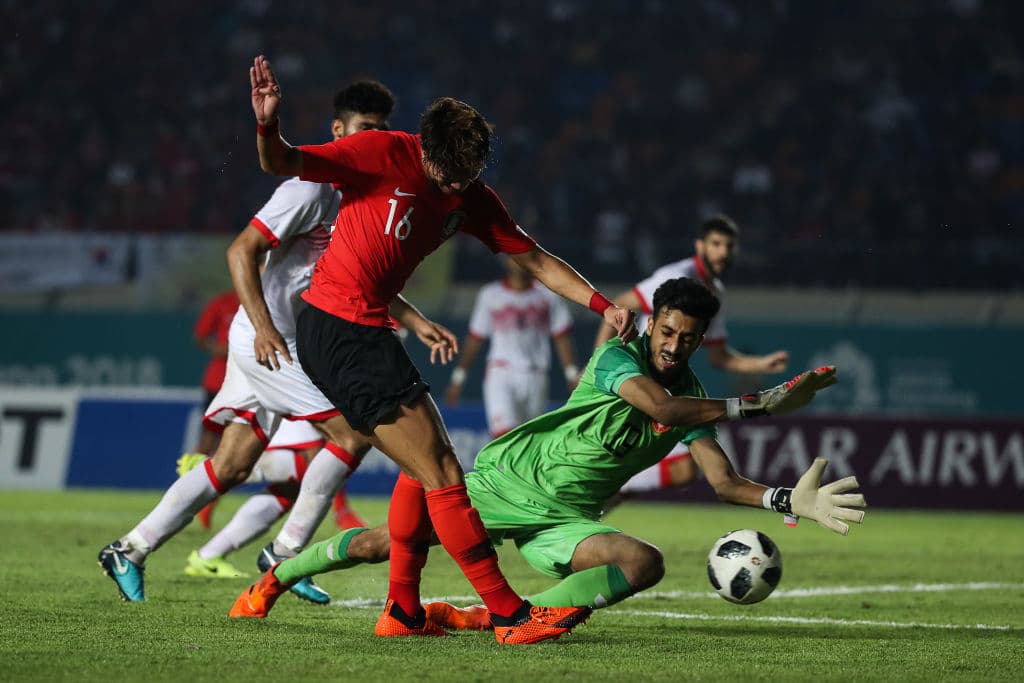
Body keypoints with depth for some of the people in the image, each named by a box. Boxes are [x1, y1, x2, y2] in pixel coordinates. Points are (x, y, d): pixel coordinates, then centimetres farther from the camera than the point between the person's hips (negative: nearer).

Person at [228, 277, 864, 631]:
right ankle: (274, 579, 20)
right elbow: (663, 407, -33)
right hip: (510, 481, -4)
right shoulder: (617, 358, -15)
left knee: (647, 563, -24)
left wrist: (792, 501, -18)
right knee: (384, 543, -8)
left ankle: (474, 616, -22)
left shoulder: (694, 397, 2)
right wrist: (763, 402, -30)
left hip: (563, 521, 4)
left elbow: (726, 481, -2)